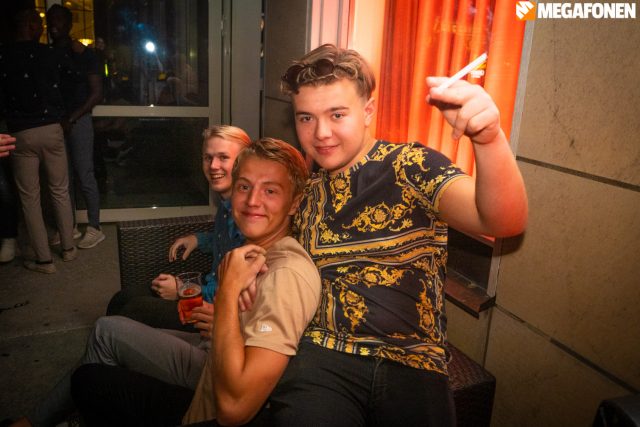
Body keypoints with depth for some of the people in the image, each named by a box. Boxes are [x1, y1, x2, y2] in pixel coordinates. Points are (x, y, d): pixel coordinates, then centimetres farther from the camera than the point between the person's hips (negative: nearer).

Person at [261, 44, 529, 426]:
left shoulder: (412, 167, -2)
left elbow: (503, 222, -18)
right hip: (323, 356, 1)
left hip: (413, 367, 0)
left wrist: (489, 138, -37)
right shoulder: (308, 194, 12)